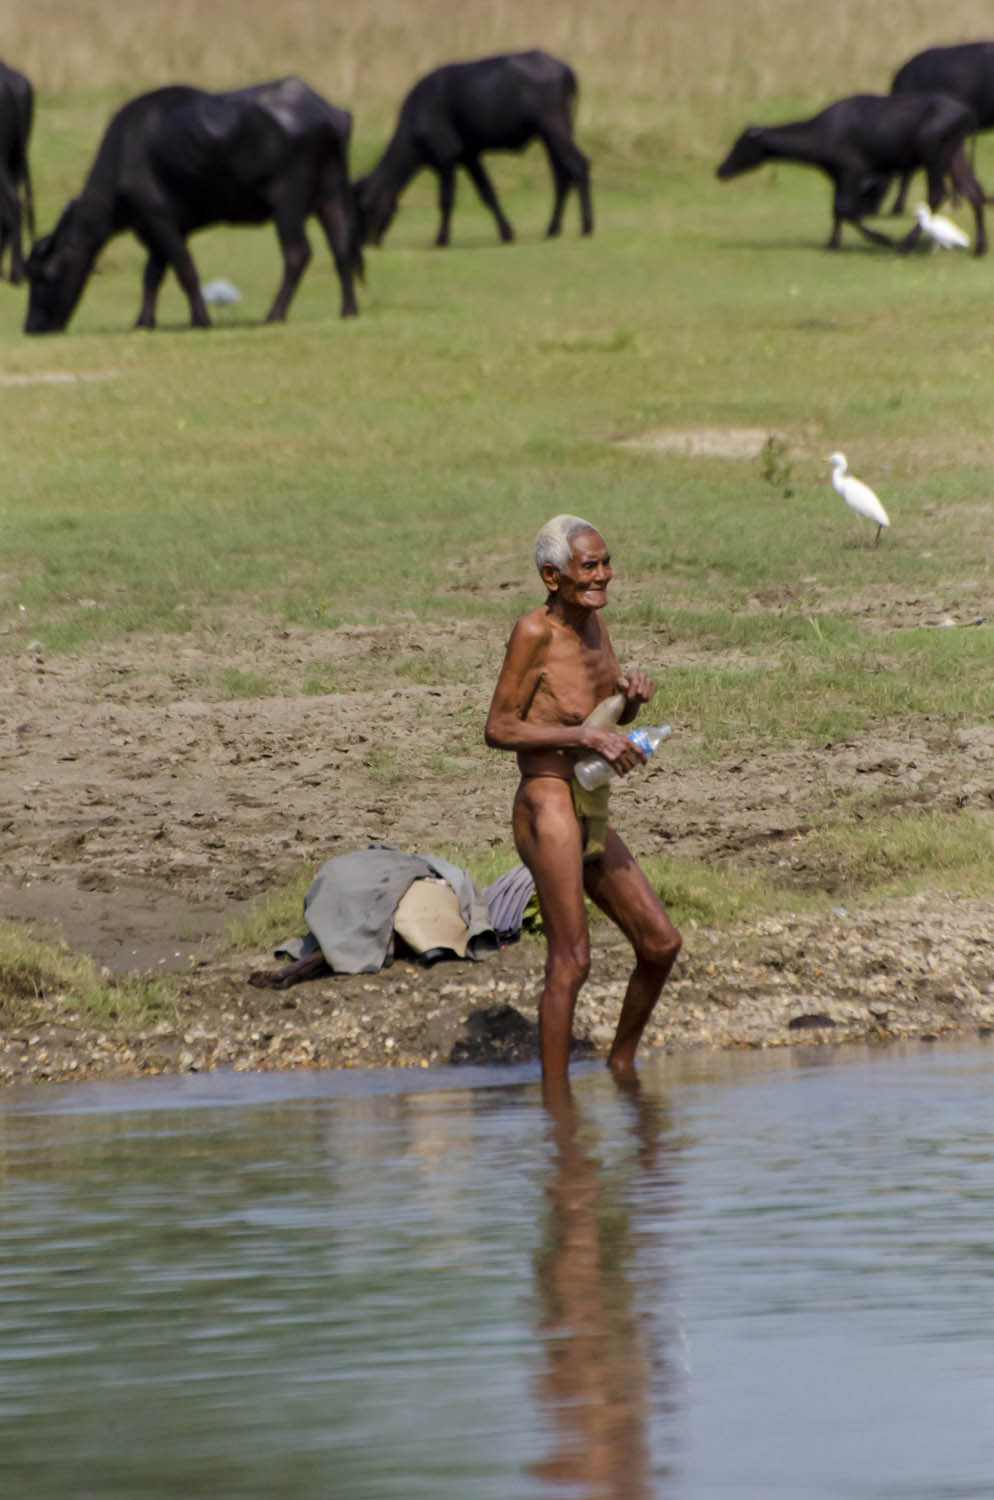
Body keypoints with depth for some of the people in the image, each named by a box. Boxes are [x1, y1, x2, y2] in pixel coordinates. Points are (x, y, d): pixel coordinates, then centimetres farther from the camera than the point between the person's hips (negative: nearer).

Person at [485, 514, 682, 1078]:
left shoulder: (593, 619, 10)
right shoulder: (536, 631, -13)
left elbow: (619, 714, 23)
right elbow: (499, 729, -14)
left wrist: (634, 692, 0)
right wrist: (585, 736, -20)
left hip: (593, 818, 9)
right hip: (548, 805, -9)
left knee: (661, 944, 13)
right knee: (571, 962, -12)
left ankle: (622, 1064, 30)